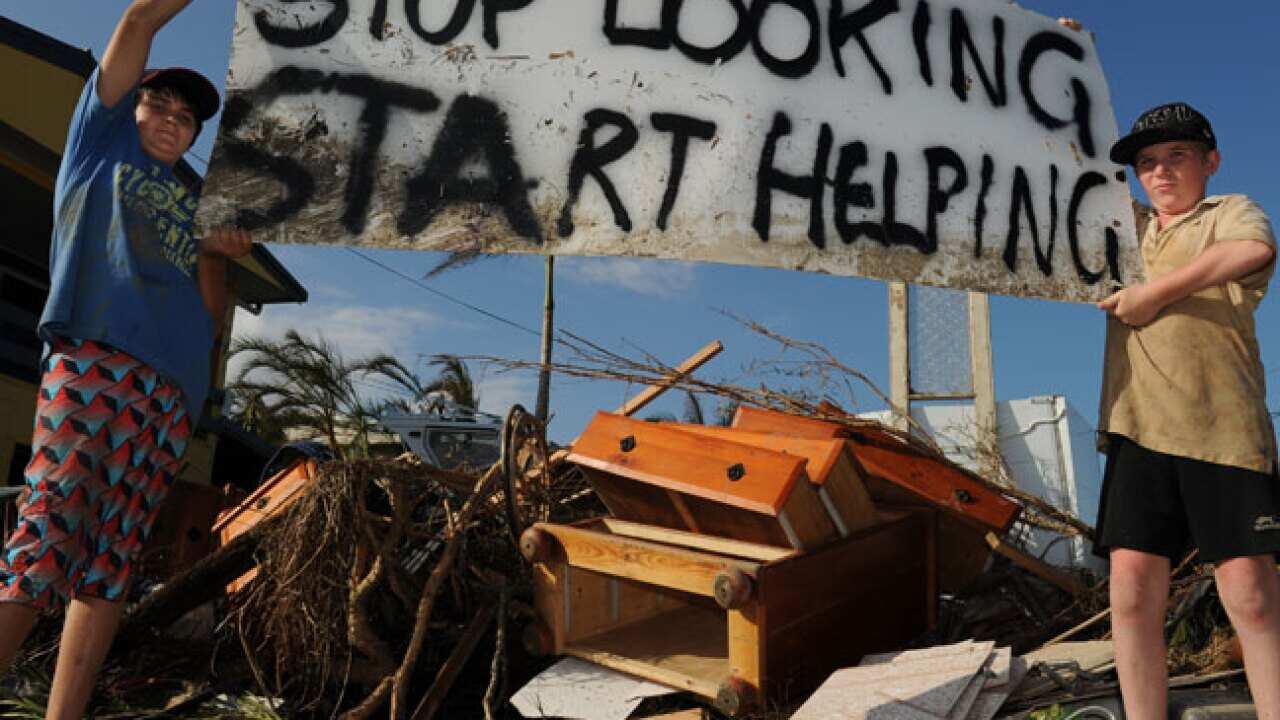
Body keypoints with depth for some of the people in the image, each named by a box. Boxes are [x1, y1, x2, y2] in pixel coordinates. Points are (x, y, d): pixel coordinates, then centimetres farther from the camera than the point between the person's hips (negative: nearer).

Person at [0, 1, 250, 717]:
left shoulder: (197, 206, 29)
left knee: (115, 551, -3)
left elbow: (214, 314, 20)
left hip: (175, 383, 4)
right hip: (93, 350, -4)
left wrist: (213, 253, 7)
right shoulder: (103, 141, 23)